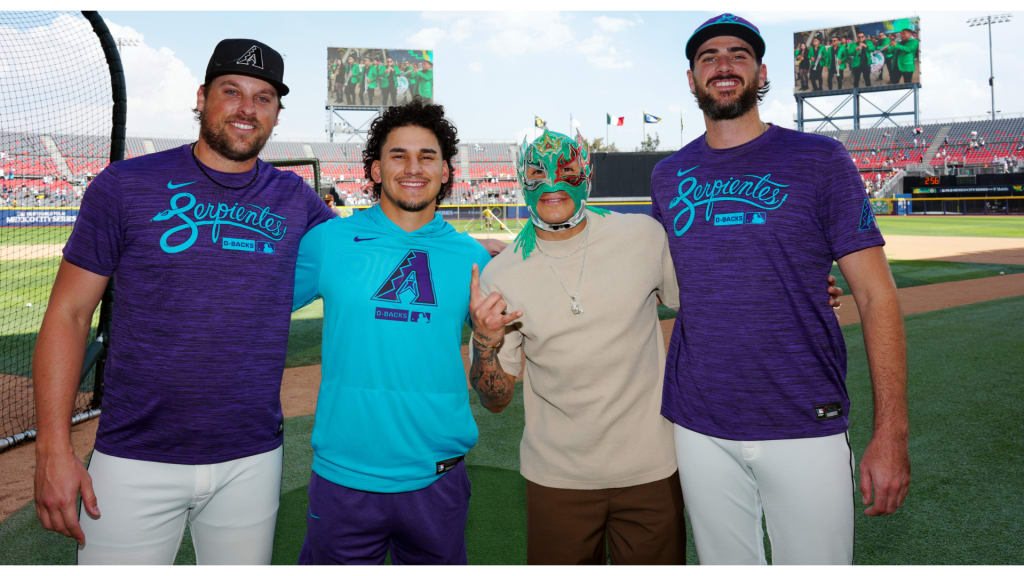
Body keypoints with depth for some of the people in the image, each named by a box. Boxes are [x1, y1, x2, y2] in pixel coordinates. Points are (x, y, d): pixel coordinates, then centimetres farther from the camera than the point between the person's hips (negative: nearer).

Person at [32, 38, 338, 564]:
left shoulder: (295, 200, 4)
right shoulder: (125, 185, -2)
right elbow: (68, 314, -2)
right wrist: (53, 450, -8)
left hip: (252, 461, 2)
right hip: (135, 461, -2)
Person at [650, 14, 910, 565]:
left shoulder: (819, 160, -2)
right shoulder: (668, 176, 8)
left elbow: (876, 295, -5)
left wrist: (891, 433, -11)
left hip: (806, 428, -2)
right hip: (699, 428, 3)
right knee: (724, 564, 16)